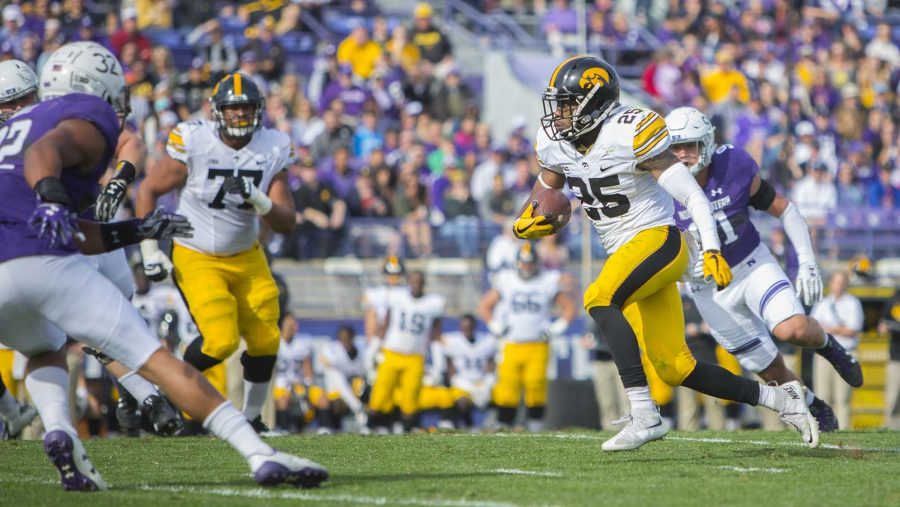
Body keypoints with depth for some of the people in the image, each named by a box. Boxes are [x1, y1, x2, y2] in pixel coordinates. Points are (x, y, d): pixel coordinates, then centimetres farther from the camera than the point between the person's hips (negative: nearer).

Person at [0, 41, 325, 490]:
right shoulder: (89, 118, 11)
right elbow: (44, 151, -14)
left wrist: (137, 231, 35)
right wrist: (51, 198, -31)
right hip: (41, 263, -6)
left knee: (44, 352, 34)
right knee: (154, 359, -2)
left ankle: (58, 430, 4)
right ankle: (262, 456, -9)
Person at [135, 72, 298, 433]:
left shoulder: (273, 150, -8)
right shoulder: (193, 143, -19)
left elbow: (287, 224, -9)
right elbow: (148, 191, -6)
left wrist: (259, 201, -29)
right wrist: (150, 250, -9)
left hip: (246, 258, 5)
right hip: (196, 259, -4)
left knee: (265, 341, 0)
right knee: (221, 340, -18)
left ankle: (252, 417, 22)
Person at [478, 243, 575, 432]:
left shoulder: (547, 283, 5)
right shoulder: (506, 282, 7)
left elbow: (569, 308, 13)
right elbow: (484, 306, 16)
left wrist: (556, 329, 2)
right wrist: (496, 327, 5)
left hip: (538, 346, -1)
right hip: (512, 344, 1)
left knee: (536, 384, -12)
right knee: (508, 384, -8)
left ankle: (535, 423, -2)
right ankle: (503, 424, -2)